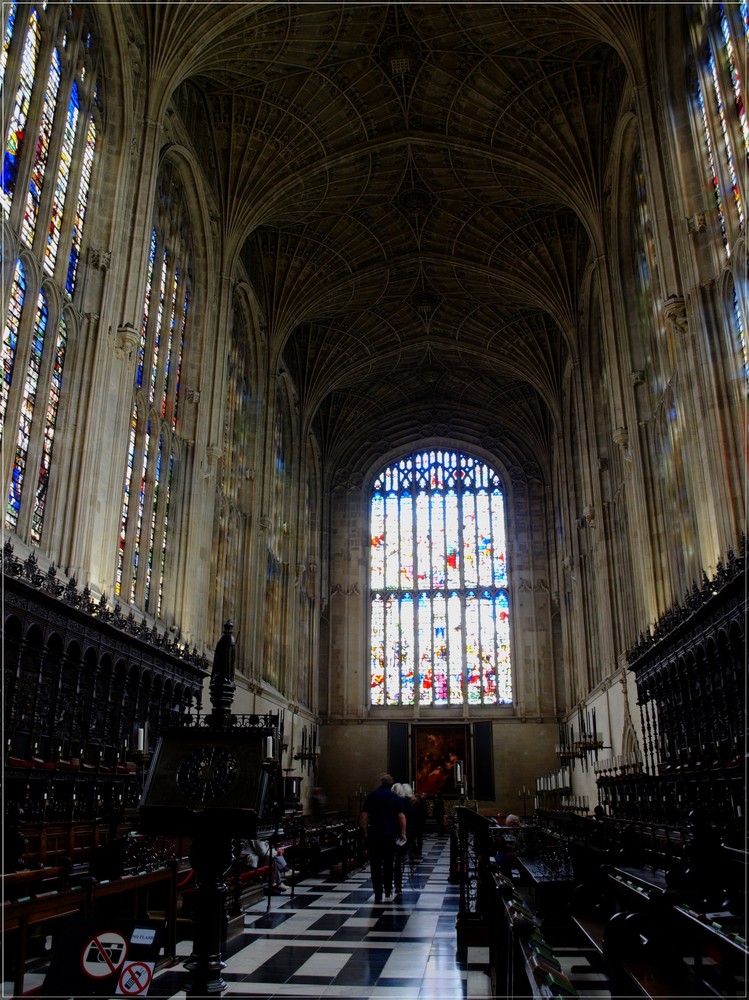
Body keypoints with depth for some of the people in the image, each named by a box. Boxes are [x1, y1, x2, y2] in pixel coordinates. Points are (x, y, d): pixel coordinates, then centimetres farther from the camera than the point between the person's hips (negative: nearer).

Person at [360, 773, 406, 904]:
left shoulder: (371, 796, 2)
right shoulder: (396, 797, 1)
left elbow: (364, 815, 0)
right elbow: (401, 816, -5)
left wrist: (365, 832, 8)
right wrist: (402, 833, 3)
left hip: (374, 834, -1)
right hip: (390, 834, 1)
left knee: (375, 865, 2)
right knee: (389, 863, 16)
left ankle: (378, 894, -4)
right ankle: (388, 891, 21)